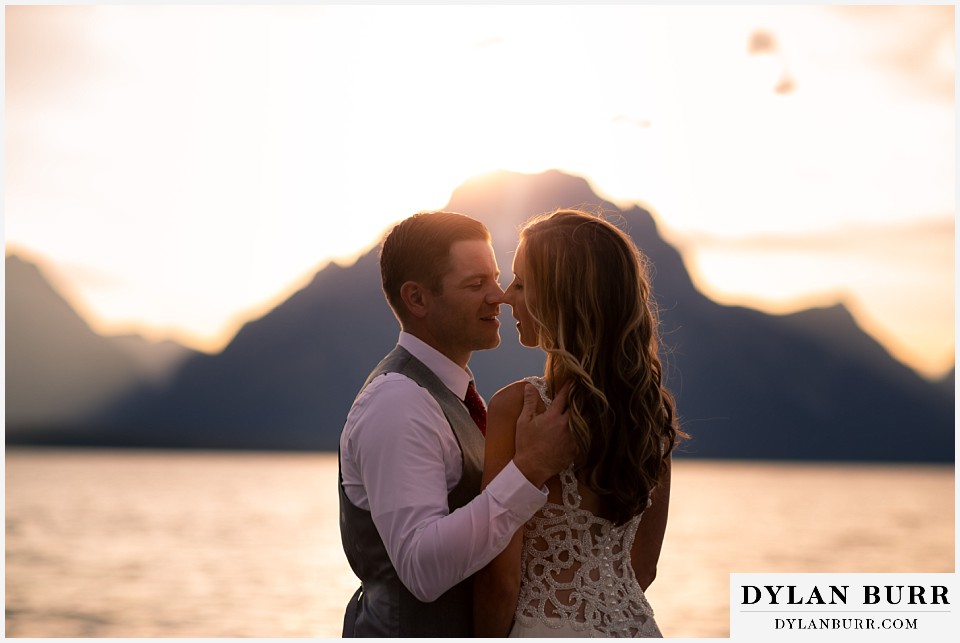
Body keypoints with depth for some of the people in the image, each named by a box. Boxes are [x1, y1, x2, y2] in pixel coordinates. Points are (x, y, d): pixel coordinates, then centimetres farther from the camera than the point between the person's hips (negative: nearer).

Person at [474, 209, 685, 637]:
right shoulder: (651, 405, 2)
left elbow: (502, 579, -15)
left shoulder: (518, 407, -17)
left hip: (551, 631, -6)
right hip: (635, 625, 6)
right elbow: (642, 567, 10)